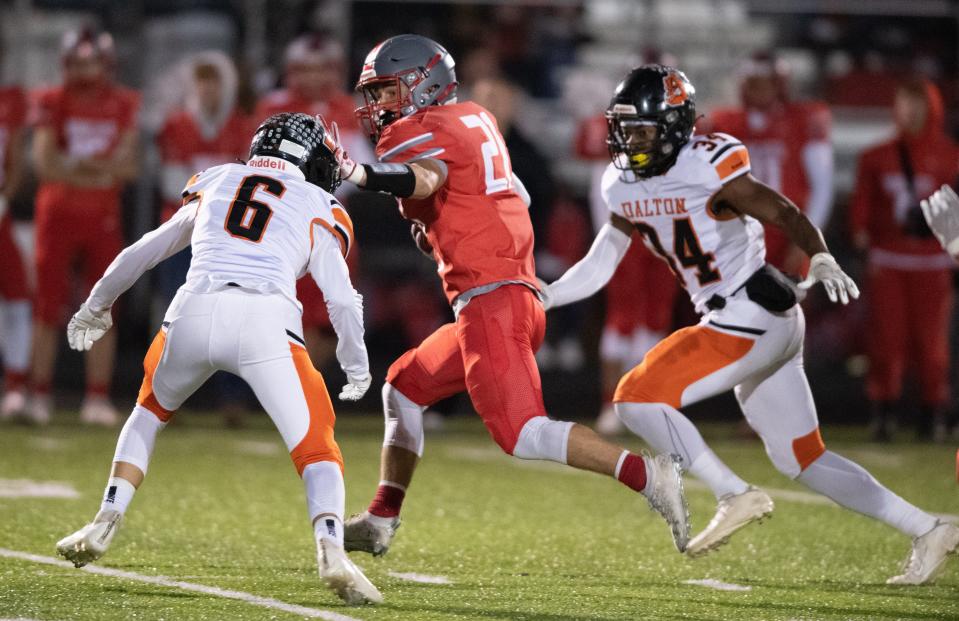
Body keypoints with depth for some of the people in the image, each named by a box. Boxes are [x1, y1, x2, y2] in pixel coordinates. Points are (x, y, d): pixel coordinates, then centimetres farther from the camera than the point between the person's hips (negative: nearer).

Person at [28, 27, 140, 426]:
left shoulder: (124, 106, 3)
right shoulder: (53, 103, -2)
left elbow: (128, 167, -2)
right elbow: (44, 163, -10)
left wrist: (72, 165, -15)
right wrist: (101, 168, -15)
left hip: (104, 217, 2)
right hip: (58, 214, -2)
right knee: (49, 307, 0)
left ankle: (98, 398, 4)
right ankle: (40, 396, 7)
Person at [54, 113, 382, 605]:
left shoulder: (215, 183, 29)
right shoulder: (318, 209, 21)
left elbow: (144, 252, 36)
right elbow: (342, 299, 14)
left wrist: (96, 307, 51)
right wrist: (355, 366, 31)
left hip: (195, 313, 3)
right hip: (266, 322, -2)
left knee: (150, 412, 31)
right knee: (315, 449, 5)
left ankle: (105, 524, 19)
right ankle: (331, 549, -21)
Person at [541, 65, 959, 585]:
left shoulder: (709, 168, -16)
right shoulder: (623, 185, 8)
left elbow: (786, 215, -18)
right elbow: (601, 263, 17)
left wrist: (821, 261, -35)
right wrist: (537, 299, 9)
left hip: (753, 319, -9)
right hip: (731, 324, 9)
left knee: (637, 398, -14)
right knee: (802, 460, 12)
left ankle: (736, 497, -9)